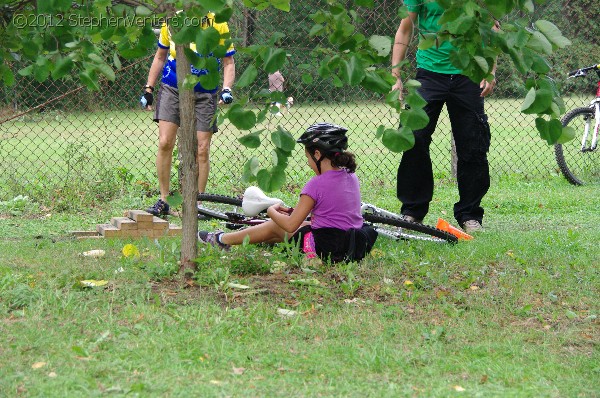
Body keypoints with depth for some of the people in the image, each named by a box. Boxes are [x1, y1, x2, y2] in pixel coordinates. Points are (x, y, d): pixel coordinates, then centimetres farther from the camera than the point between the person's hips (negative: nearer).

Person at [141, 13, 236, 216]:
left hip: (204, 94, -1)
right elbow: (160, 56, 12)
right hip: (172, 89, 1)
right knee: (164, 143, -10)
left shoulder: (218, 25, -7)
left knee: (202, 150, -3)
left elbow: (228, 62, 1)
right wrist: (148, 88, 10)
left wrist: (226, 89, -16)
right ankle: (163, 201, 2)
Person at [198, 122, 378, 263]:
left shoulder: (317, 184, -16)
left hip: (325, 248, -8)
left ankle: (222, 240, 33)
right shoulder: (352, 178, 6)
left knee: (274, 227, 15)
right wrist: (293, 211, 19)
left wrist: (272, 211, 8)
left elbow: (291, 225, -14)